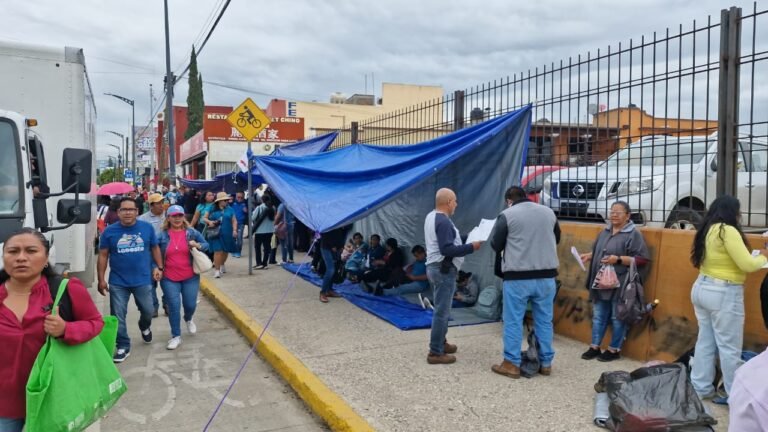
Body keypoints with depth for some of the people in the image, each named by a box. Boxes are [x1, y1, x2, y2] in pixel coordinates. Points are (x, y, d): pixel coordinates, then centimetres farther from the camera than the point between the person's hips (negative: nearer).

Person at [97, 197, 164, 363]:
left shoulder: (147, 228, -4)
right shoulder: (109, 231, -6)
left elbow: (155, 248, 8)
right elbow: (103, 256, -1)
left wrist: (159, 267, 3)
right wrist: (101, 279, -3)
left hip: (143, 280, 1)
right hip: (118, 282, 0)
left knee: (148, 311, 14)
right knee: (118, 316, 6)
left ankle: (145, 327, 48)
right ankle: (123, 346, 22)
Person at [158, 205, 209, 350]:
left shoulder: (192, 232, -1)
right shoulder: (162, 235, -3)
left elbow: (206, 244, 8)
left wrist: (197, 245, -15)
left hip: (190, 277, 1)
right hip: (169, 278, -1)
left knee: (190, 304, 6)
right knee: (173, 306, -1)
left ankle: (188, 319, 43)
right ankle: (176, 336, 13)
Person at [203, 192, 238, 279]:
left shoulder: (230, 209, 8)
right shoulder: (212, 209, 5)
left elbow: (234, 221, 7)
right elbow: (204, 218, 10)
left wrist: (234, 230, -5)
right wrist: (209, 222, -11)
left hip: (227, 234, 2)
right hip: (216, 234, -2)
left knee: (225, 251, 11)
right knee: (218, 251, -12)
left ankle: (222, 265, 39)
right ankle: (217, 270, -4)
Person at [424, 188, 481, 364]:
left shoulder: (431, 216, 12)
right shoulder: (443, 221, -20)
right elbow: (447, 250, -26)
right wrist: (471, 247, -20)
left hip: (435, 267, 11)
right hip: (443, 270, -11)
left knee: (441, 309, 19)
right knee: (442, 311, -6)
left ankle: (440, 343, 29)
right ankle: (435, 352, -1)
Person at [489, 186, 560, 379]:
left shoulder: (507, 215, -6)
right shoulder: (548, 212, 8)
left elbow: (496, 246, 0)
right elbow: (557, 239, 22)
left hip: (517, 277, -4)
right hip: (546, 276, 4)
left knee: (513, 321, 5)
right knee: (544, 320, 13)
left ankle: (511, 364, 10)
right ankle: (546, 363, 21)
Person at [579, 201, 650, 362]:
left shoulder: (634, 234, -9)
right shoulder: (605, 232, 13)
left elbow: (642, 259, -13)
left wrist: (618, 259, -22)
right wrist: (589, 256, 6)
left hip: (619, 285, -7)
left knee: (617, 318, 5)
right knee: (598, 316, 13)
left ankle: (614, 349, 18)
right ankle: (595, 347, 23)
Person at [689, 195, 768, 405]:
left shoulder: (707, 230, 11)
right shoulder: (728, 231, -15)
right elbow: (747, 265, -15)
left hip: (702, 288, 9)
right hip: (724, 294, -8)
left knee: (705, 341, 13)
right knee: (729, 347, 1)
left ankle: (701, 388, 19)